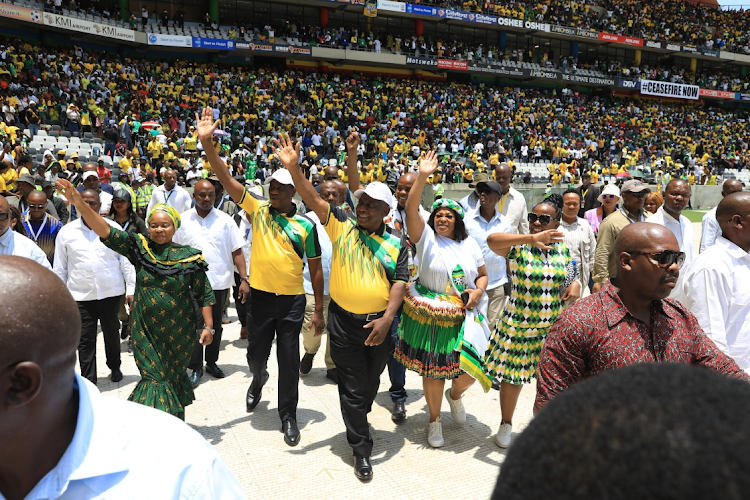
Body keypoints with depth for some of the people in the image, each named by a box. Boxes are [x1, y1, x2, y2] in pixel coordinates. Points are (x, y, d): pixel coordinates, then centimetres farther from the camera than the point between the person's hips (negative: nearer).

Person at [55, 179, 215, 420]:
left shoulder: (189, 257, -8)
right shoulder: (140, 247, -4)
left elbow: (204, 295, -4)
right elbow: (107, 232, -16)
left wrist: (208, 326, -6)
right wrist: (80, 203, -30)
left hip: (178, 331, -1)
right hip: (146, 329, 1)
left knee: (170, 374, 13)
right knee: (156, 376, 4)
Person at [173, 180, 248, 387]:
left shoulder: (225, 220, 0)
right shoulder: (183, 220, 1)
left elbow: (237, 252, -1)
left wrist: (243, 279, -8)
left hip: (220, 282, 1)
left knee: (215, 325, 13)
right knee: (195, 325, 0)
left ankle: (212, 362, 30)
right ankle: (196, 367, 14)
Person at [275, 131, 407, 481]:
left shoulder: (396, 244, -2)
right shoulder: (341, 226, -3)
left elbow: (400, 283, -6)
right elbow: (314, 199, -13)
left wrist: (387, 318, -19)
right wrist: (294, 168, -27)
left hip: (379, 323, 2)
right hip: (343, 321, -1)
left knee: (371, 382, 20)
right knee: (352, 386, 7)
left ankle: (357, 421, 48)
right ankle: (361, 450, 21)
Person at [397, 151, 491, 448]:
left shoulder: (470, 244, 7)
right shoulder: (426, 237, -4)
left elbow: (482, 275, 15)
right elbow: (411, 209, -20)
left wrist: (477, 291, -7)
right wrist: (423, 177, -30)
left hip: (464, 317, 3)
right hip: (430, 317, -3)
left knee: (470, 368, 1)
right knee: (433, 370, 7)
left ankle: (455, 395, 38)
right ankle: (434, 421, 30)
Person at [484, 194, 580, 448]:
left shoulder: (563, 248, 2)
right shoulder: (518, 246, -12)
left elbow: (572, 273, 18)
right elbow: (491, 240, -32)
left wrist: (576, 284, -6)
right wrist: (531, 238, -41)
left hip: (554, 327, 3)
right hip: (518, 325, -3)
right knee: (513, 377, 10)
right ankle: (506, 424, 35)